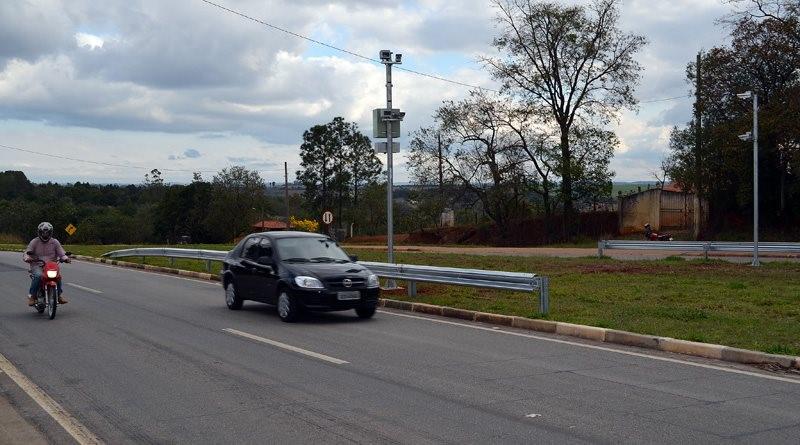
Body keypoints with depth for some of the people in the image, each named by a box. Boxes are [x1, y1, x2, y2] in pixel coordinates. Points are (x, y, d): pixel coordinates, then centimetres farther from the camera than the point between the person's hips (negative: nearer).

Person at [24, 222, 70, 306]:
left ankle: (59, 294, -14)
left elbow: (61, 253, 5)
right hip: (37, 265, -1)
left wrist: (65, 258, -18)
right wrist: (27, 258, -26)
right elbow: (26, 254, -1)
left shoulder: (55, 242, 11)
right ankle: (32, 295, -20)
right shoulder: (34, 242, 6)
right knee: (38, 276, -34)